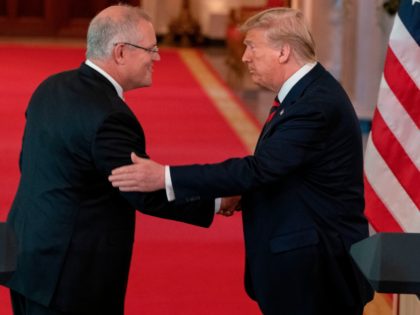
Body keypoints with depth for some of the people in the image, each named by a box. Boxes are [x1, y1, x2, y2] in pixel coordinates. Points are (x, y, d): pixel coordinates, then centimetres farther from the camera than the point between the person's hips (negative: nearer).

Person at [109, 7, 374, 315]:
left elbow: (259, 169, -28)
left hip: (319, 265, -10)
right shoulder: (307, 91, 8)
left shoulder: (318, 103, -23)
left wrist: (165, 177, -29)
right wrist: (246, 192, -1)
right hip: (302, 257, 10)